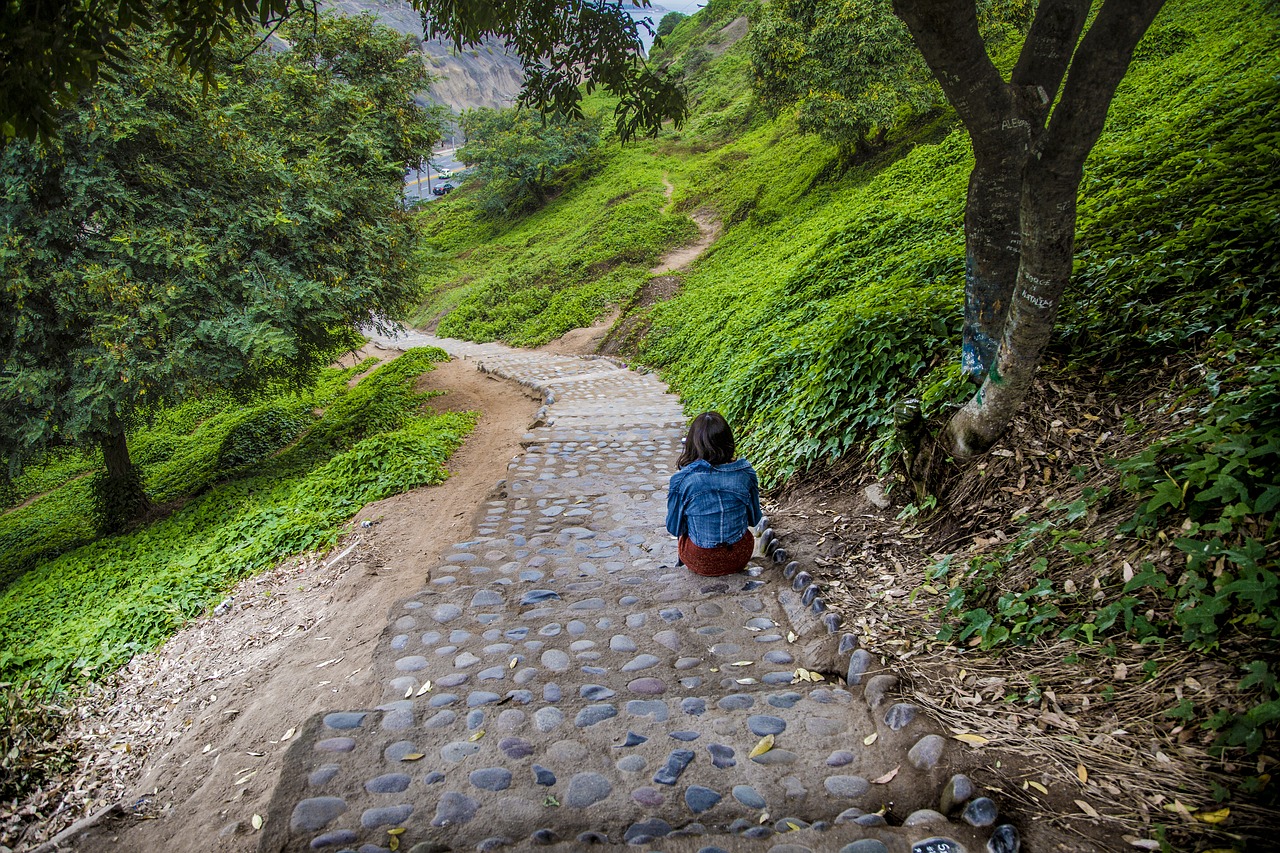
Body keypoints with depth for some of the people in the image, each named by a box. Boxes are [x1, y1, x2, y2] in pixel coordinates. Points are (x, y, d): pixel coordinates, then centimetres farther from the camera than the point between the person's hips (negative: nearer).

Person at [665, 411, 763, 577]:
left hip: (700, 563, -1)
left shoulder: (683, 480, -20)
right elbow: (754, 519, 2)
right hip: (740, 558, 1)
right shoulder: (745, 472, -12)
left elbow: (674, 528, -6)